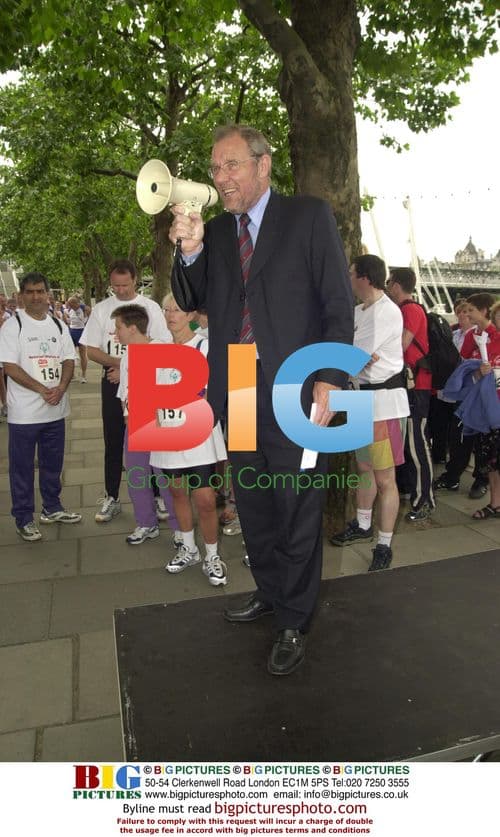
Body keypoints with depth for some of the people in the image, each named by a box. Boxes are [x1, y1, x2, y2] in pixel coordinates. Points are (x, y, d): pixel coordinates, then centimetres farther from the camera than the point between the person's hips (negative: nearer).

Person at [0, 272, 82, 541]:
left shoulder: (58, 325, 9)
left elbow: (68, 360, 6)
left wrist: (61, 388, -13)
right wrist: (42, 389, -20)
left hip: (55, 409, 5)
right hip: (24, 412, -5)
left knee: (53, 463, 16)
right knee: (22, 466, 4)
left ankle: (52, 508, 32)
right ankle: (24, 518, 16)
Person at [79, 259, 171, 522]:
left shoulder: (150, 307, -1)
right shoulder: (101, 310, 5)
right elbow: (90, 350, 3)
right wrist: (120, 363, -14)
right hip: (112, 382, 2)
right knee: (113, 441, 8)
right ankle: (112, 498, 19)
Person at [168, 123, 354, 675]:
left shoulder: (309, 216, -1)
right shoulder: (214, 231, 13)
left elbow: (339, 303, -5)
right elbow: (197, 303, 9)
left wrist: (329, 379, -14)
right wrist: (190, 251, -9)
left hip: (293, 394, -5)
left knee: (297, 513, 5)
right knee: (253, 510, 17)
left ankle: (294, 623, 22)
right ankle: (270, 592, 39)